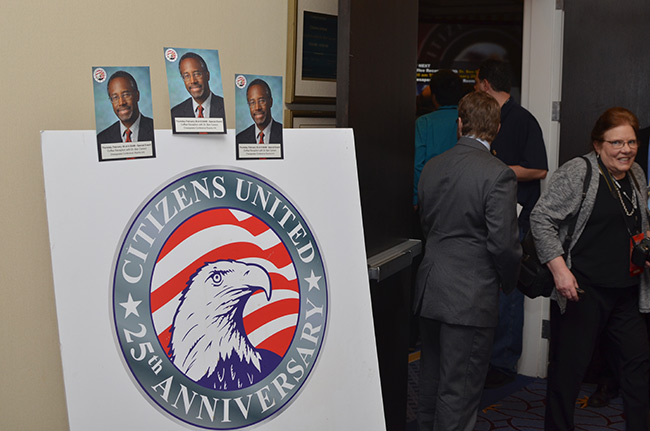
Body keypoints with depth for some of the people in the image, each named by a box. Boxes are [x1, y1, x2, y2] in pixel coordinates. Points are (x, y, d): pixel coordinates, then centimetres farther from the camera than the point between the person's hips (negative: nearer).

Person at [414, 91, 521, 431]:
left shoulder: (431, 167, 5)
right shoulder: (498, 174, -15)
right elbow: (503, 242, -15)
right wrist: (509, 282, 2)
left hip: (429, 288, 6)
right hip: (471, 295, -6)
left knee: (431, 377, 21)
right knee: (459, 390, 3)